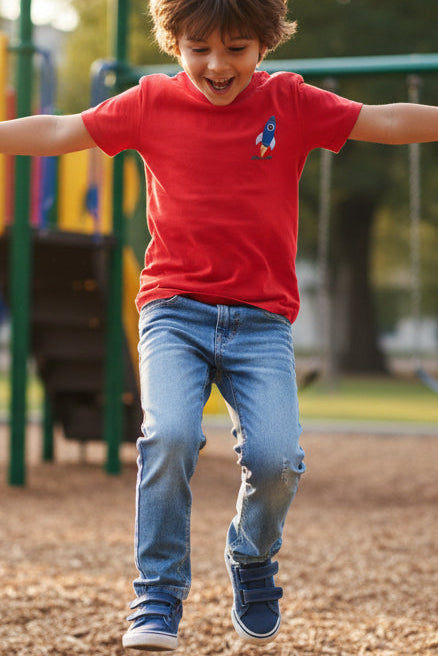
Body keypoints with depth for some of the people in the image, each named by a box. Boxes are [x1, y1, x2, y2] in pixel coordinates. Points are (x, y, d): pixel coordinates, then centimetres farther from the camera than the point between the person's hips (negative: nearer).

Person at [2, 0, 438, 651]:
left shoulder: (291, 103, 5)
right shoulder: (152, 103, 5)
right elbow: (57, 132, 7)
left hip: (261, 321, 0)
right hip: (174, 310, 0)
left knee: (276, 457, -17)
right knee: (170, 435, -25)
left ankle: (252, 561, 16)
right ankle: (158, 596, -8)